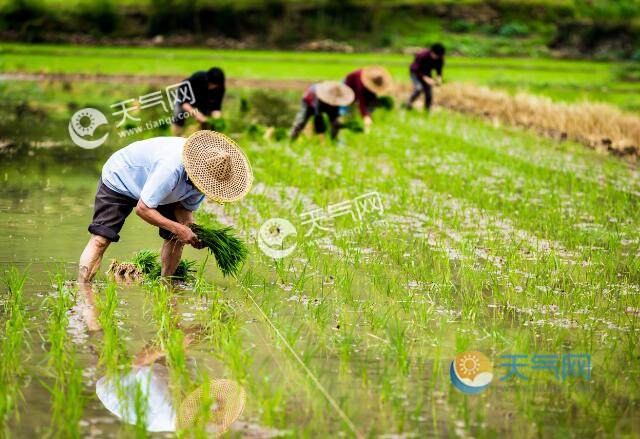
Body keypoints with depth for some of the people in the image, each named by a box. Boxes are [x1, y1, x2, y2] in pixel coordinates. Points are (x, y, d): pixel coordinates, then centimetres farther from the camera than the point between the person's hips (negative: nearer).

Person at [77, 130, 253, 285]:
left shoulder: (203, 176, -20)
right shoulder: (172, 169, -44)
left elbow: (185, 207, -5)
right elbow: (142, 208, -36)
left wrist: (192, 230, -25)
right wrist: (178, 228, -37)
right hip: (119, 179, -7)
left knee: (176, 238, -4)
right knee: (101, 239, -19)